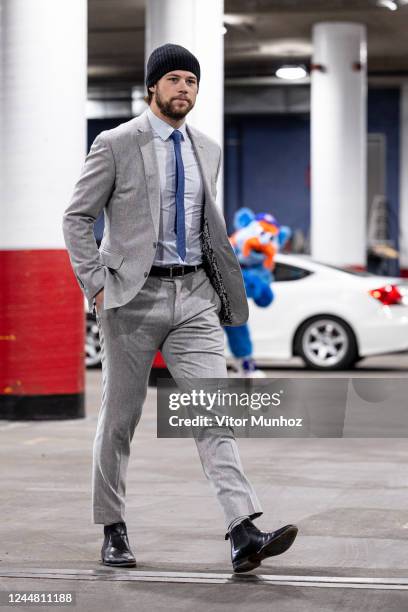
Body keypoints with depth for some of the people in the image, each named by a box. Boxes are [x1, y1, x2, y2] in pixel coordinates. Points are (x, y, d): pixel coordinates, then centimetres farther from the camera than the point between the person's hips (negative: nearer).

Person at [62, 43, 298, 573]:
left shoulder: (207, 151, 12)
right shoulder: (116, 145, -3)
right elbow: (77, 217, -2)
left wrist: (226, 287, 18)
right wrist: (95, 284, -10)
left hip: (193, 296, 4)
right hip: (132, 296, -3)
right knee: (119, 418, 6)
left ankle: (244, 534, -17)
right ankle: (113, 531, 20)